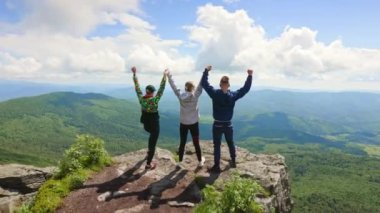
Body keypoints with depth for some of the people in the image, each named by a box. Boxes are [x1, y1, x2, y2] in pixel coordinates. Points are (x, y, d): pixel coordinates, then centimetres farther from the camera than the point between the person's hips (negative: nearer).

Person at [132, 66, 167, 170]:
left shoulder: (141, 98, -11)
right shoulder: (154, 99, -24)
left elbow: (137, 87, -5)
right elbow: (161, 89, -22)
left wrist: (134, 74, 1)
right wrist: (164, 77, -18)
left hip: (145, 124, 6)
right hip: (154, 124, -6)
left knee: (152, 137, 35)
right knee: (153, 143, 5)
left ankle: (149, 153, 46)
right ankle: (148, 164, 11)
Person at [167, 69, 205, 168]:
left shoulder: (180, 96, -7)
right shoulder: (195, 96, -13)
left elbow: (173, 86, 2)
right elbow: (201, 85, -12)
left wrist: (169, 75, 12)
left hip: (183, 124, 2)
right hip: (194, 123, -2)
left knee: (182, 143, 11)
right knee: (196, 143, 10)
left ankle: (180, 162, 21)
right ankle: (200, 161, 24)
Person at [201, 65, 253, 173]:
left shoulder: (215, 93, -15)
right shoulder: (233, 95, -10)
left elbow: (204, 83, -8)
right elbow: (246, 88, -1)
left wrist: (206, 71, 0)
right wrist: (250, 75, 5)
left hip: (217, 125, -2)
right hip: (228, 125, 2)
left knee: (217, 146, 6)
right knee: (231, 143, 22)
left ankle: (216, 166, 11)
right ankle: (233, 161, 37)